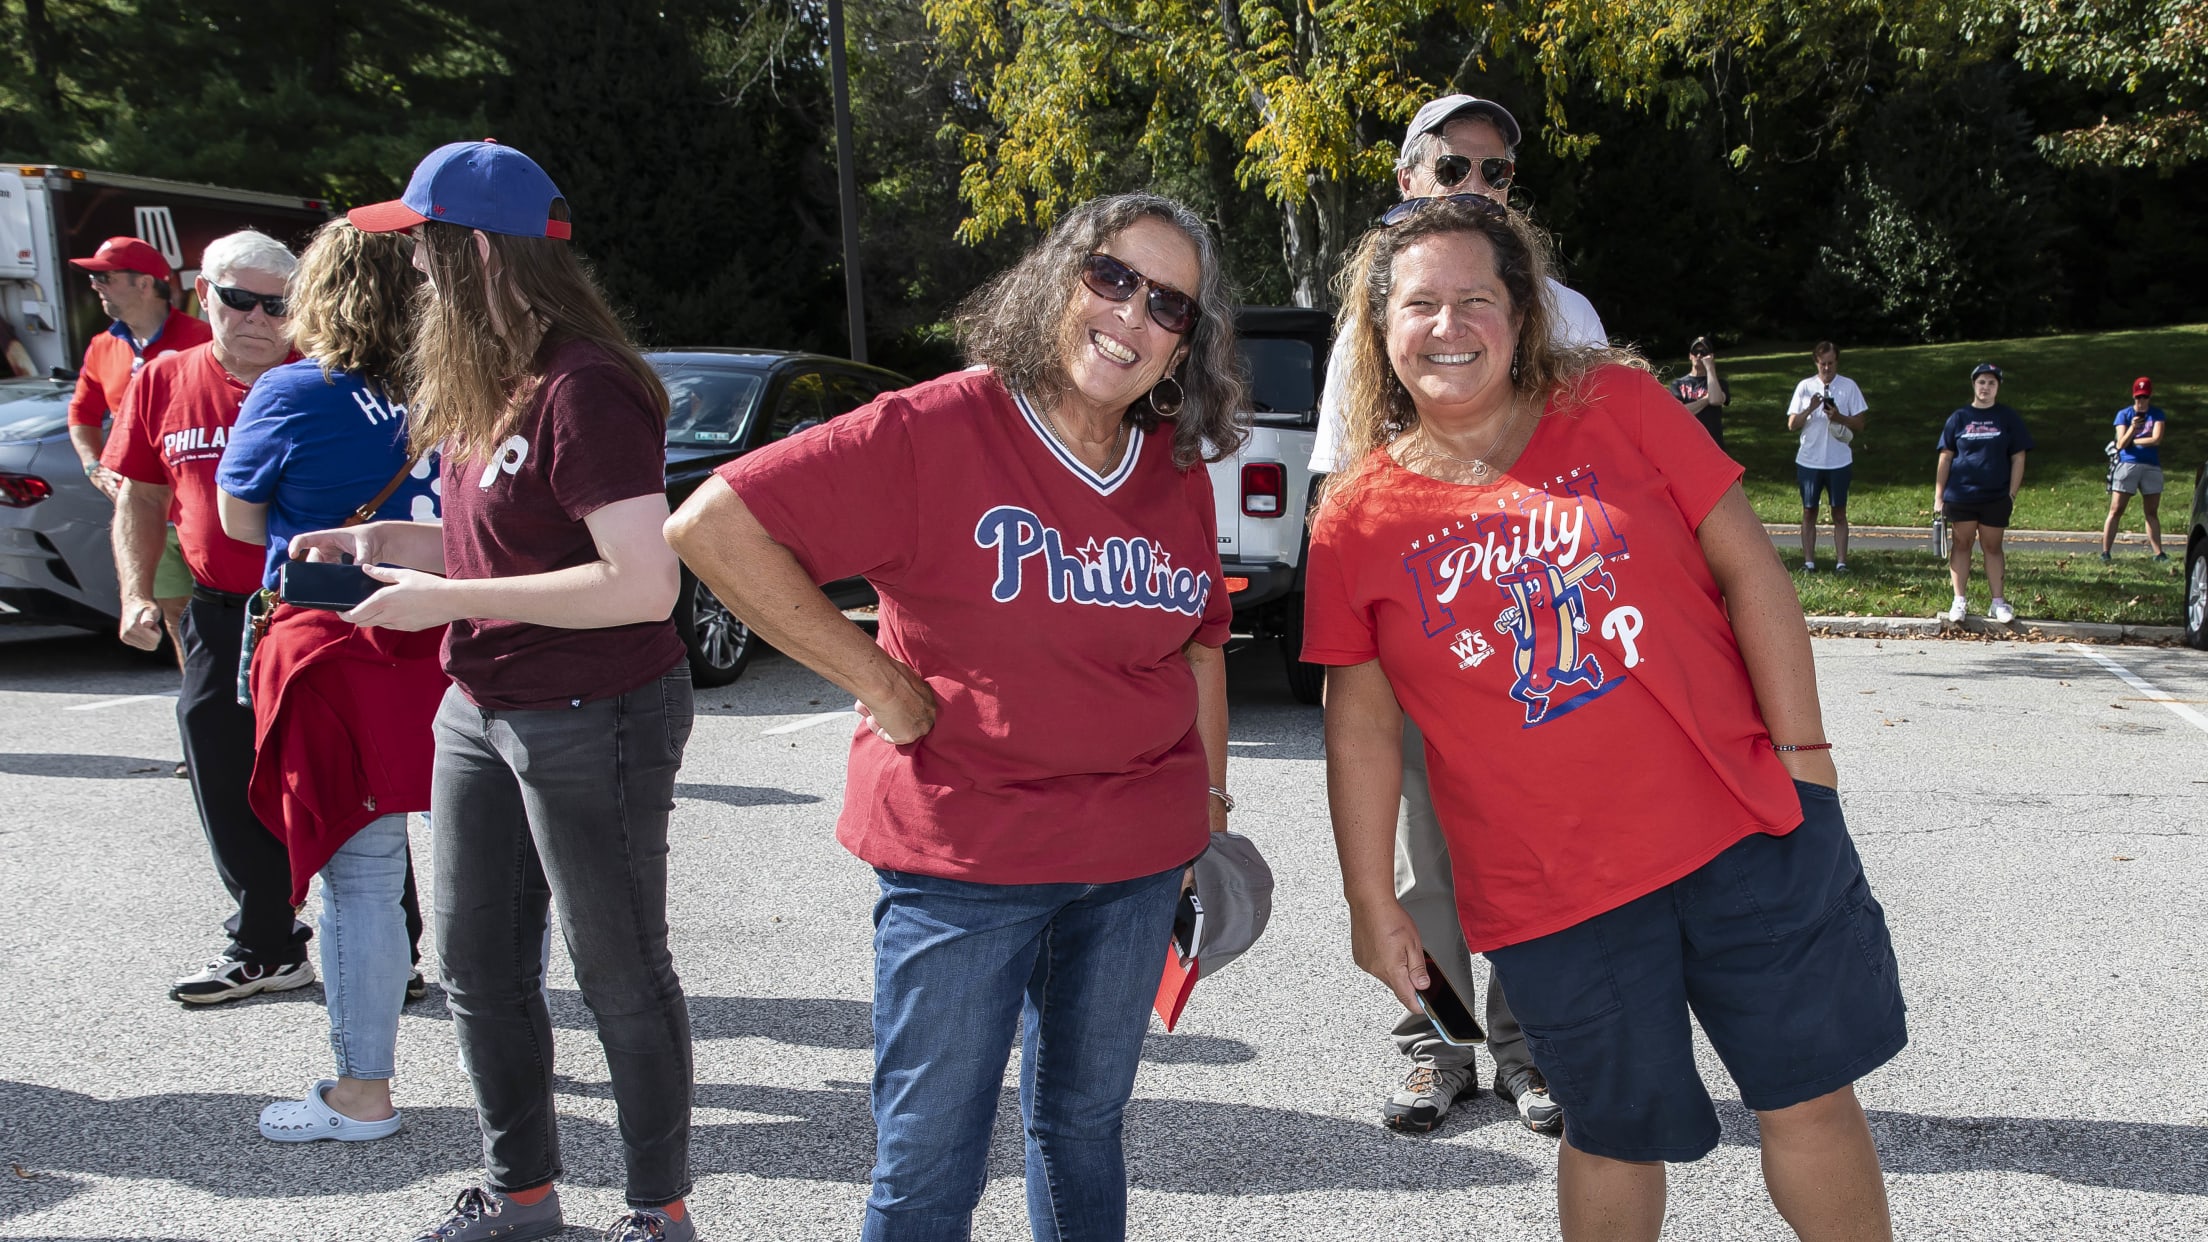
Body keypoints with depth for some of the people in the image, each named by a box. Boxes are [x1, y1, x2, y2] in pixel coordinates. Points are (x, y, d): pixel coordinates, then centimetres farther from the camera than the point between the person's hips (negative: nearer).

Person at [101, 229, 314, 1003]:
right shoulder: (165, 383, 6)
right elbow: (139, 499, 14)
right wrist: (138, 595, 2)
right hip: (218, 620, 5)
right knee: (229, 791, 12)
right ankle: (264, 948, 30)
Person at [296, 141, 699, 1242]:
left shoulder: (584, 389, -21)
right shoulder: (496, 388, 10)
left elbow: (644, 581, -27)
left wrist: (447, 599, -22)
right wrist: (391, 544, 5)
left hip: (594, 718, -10)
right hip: (483, 710, 10)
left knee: (618, 973, 5)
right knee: (478, 966, 17)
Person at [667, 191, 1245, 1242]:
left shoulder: (1179, 474, 4)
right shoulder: (935, 431, -15)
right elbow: (711, 526, -20)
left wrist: (1210, 797, 17)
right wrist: (881, 684, -18)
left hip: (1138, 857, 5)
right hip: (961, 854, -5)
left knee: (1084, 1121, 21)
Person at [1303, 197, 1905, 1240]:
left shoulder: (1617, 408, -1)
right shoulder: (1357, 521, -2)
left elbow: (1747, 567, 1)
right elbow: (1362, 726, 2)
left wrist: (1801, 749, -3)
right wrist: (1373, 904, 3)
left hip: (1746, 823, 1)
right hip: (1551, 896, 0)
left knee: (1811, 1098, 10)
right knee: (1617, 1137, 12)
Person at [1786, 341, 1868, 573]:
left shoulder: (1849, 386, 2)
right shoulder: (1805, 387, 4)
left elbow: (1860, 423, 0)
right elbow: (1792, 425, 0)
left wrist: (1839, 417, -18)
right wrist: (1810, 408, -17)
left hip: (1839, 461, -1)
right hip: (1809, 460, 1)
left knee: (1839, 513, 4)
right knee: (1809, 512, 4)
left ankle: (1841, 562, 6)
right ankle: (1809, 561, 9)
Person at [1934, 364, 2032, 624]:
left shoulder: (2008, 418, 3)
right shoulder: (1959, 418, 3)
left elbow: (2018, 458, 3)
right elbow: (1945, 457, 3)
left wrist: (2012, 494, -4)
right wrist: (1938, 496, -1)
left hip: (1995, 497, 0)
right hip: (1960, 495, 0)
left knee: (1992, 547, 8)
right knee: (1961, 544, 6)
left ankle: (1998, 602, 13)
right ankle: (1960, 600, 12)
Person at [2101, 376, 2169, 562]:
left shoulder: (2157, 414, 8)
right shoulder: (2124, 414, 4)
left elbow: (2156, 439, -6)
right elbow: (2120, 445, -5)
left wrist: (2131, 441, -4)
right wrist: (2132, 428, -20)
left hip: (2152, 467, 2)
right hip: (2127, 465, -2)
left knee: (2152, 512, 7)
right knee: (2115, 511, -6)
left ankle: (2158, 553, 9)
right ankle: (2105, 552, -6)